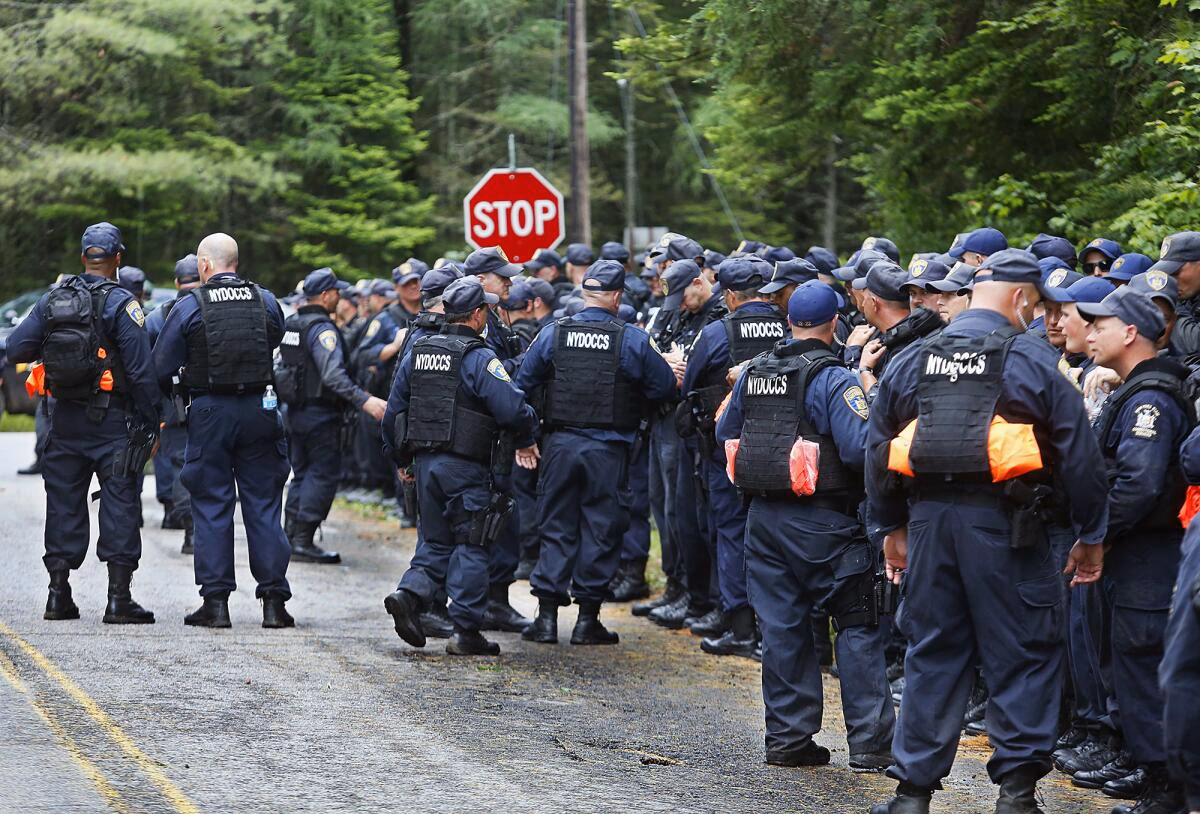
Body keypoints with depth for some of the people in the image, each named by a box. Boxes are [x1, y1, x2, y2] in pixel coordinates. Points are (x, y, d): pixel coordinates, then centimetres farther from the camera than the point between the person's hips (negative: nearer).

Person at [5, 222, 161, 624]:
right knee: (119, 501, -1)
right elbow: (141, 370, -14)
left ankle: (59, 594, 13)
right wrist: (150, 424, -8)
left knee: (64, 502, 12)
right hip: (111, 420, -5)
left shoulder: (52, 300, 3)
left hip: (65, 418, 5)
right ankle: (119, 597, -5)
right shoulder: (120, 304, -11)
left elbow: (16, 348, 1)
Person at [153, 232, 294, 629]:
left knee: (211, 507, 5)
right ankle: (274, 600, 5)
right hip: (259, 411, 2)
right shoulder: (266, 302, 2)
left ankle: (216, 600, 2)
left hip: (210, 413, -2)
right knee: (263, 506, 7)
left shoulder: (189, 308, -6)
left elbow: (161, 369, -3)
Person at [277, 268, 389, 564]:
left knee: (301, 473, 16)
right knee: (323, 475, -4)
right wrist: (364, 400, -36)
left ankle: (290, 538, 14)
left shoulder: (291, 325, 11)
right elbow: (333, 374, -29)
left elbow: (280, 367, 19)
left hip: (296, 412, 9)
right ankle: (304, 541, -8)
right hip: (321, 414, -9)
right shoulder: (322, 329, -17)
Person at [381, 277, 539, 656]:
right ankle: (466, 632, 1)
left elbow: (393, 411, 14)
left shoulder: (416, 353, 9)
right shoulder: (479, 358, -12)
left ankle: (409, 594, -8)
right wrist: (524, 441, -1)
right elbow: (512, 408, -20)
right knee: (470, 546, 1)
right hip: (466, 467, -6)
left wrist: (401, 460, 24)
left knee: (435, 541, 16)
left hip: (425, 462, 6)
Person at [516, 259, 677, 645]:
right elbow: (664, 388, -2)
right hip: (609, 449, -2)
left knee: (556, 527, 10)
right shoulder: (632, 340, -8)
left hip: (561, 445, 2)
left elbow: (523, 384, 3)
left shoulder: (552, 334, -2)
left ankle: (547, 616, 8)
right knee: (601, 530, 6)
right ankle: (588, 619, 7)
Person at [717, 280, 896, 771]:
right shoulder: (833, 379, -14)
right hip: (823, 522, -6)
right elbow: (860, 448, -23)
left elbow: (726, 436, 20)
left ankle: (787, 738, 13)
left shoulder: (752, 373, 7)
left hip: (763, 517, 6)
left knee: (781, 627, 11)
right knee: (858, 626, 2)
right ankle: (869, 742, -1)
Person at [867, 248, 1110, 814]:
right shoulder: (1032, 358, -5)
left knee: (932, 654, 12)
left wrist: (890, 528, 24)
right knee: (1023, 655, 5)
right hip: (1003, 522, -4)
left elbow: (878, 448, 15)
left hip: (928, 519, 4)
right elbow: (1078, 453, -4)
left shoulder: (912, 360, 9)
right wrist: (1091, 536, 5)